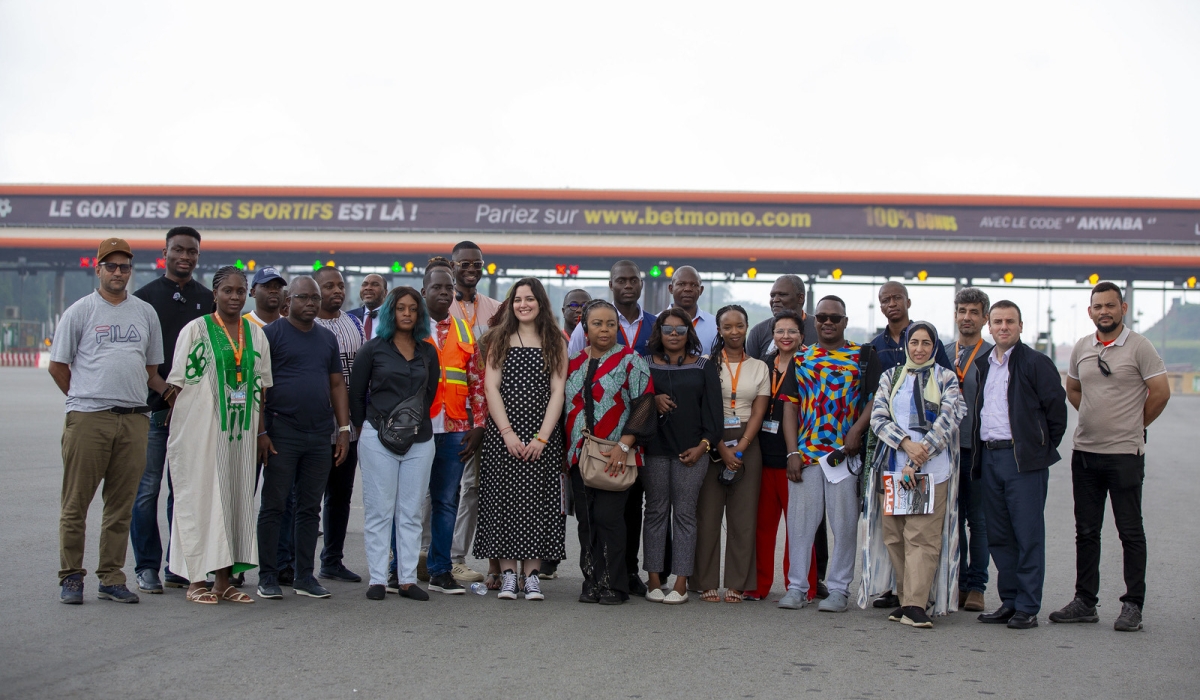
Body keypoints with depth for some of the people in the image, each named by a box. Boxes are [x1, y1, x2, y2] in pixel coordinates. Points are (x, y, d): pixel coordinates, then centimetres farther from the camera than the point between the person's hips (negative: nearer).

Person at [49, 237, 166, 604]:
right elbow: (57, 365, 7)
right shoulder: (80, 311, 4)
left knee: (121, 504, 6)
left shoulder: (145, 312, 15)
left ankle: (111, 578, 13)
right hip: (88, 419, -3)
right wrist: (84, 399, 7)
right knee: (76, 501, 0)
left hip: (134, 419, 4)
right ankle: (71, 577, 9)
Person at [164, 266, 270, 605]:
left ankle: (225, 580, 13)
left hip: (241, 431, 5)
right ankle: (196, 580, 5)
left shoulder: (256, 334, 11)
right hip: (201, 429, -4)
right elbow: (178, 383, -2)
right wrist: (177, 432, -6)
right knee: (200, 496, -2)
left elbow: (261, 386, 13)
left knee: (238, 497, 5)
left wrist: (260, 432, 8)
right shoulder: (196, 329, -1)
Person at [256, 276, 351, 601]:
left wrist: (344, 429, 9)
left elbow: (337, 385, 17)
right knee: (274, 506, 0)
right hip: (282, 433, -5)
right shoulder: (272, 333, -1)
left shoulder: (328, 338, 16)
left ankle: (305, 575, 15)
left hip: (320, 436, 5)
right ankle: (268, 576, 6)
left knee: (310, 508, 8)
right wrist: (261, 431, -11)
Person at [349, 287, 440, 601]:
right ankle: (378, 579, 5)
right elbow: (356, 391, 7)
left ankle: (408, 579, 10)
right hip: (379, 439, -3)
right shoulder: (374, 349, 2)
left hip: (419, 440, 3)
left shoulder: (428, 352, 11)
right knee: (379, 511, 0)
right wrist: (364, 425, 9)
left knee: (411, 513, 5)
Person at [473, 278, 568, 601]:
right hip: (502, 433, 0)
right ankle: (507, 573, 4)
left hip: (543, 434, 0)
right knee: (503, 498, -2)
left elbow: (557, 392, 1)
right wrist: (507, 433, -10)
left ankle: (532, 574, 4)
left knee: (537, 499, -1)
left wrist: (542, 437, -9)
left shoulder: (555, 342, 8)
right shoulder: (500, 339, 8)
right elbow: (491, 387, 1)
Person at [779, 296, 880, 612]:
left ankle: (838, 589, 11)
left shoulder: (863, 355, 6)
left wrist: (857, 430, -15)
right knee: (799, 520, 3)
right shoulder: (800, 358, 12)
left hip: (845, 453, -2)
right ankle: (796, 587, 11)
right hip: (805, 453, 2)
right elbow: (790, 406, 8)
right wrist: (792, 452, -1)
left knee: (844, 522, 2)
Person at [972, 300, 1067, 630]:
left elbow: (1056, 408, -4)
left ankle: (1028, 607, 2)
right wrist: (980, 451, 13)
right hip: (989, 457, 7)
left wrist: (1044, 449, -2)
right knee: (998, 535, 9)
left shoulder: (1036, 363, -4)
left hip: (1024, 458, -6)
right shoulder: (981, 364, 16)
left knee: (1028, 535, -3)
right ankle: (1009, 602, 18)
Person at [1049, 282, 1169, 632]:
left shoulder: (1139, 347, -7)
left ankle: (1133, 605, 8)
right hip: (1085, 451, 6)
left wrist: (1134, 424, 2)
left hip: (1124, 454, -5)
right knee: (1086, 531, 10)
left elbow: (1160, 392, -6)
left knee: (1130, 531, 0)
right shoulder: (1081, 347, 9)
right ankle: (1085, 602, 18)